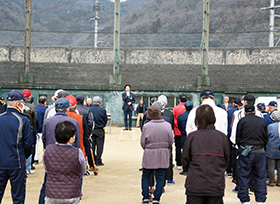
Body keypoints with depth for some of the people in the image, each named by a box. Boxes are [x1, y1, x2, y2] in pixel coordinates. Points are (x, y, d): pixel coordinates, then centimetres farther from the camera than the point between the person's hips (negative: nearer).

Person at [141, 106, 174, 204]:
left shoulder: (146, 126, -11)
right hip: (163, 155, 1)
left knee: (145, 177, 14)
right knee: (160, 178, 9)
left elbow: (143, 142, -5)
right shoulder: (167, 125, -5)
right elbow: (171, 141, 0)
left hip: (149, 155, -1)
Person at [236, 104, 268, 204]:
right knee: (260, 177, 9)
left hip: (245, 152, -2)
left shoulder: (242, 121, -1)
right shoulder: (262, 121, 6)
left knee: (244, 177, 6)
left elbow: (238, 138, 1)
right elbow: (266, 139, 12)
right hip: (260, 152, 2)